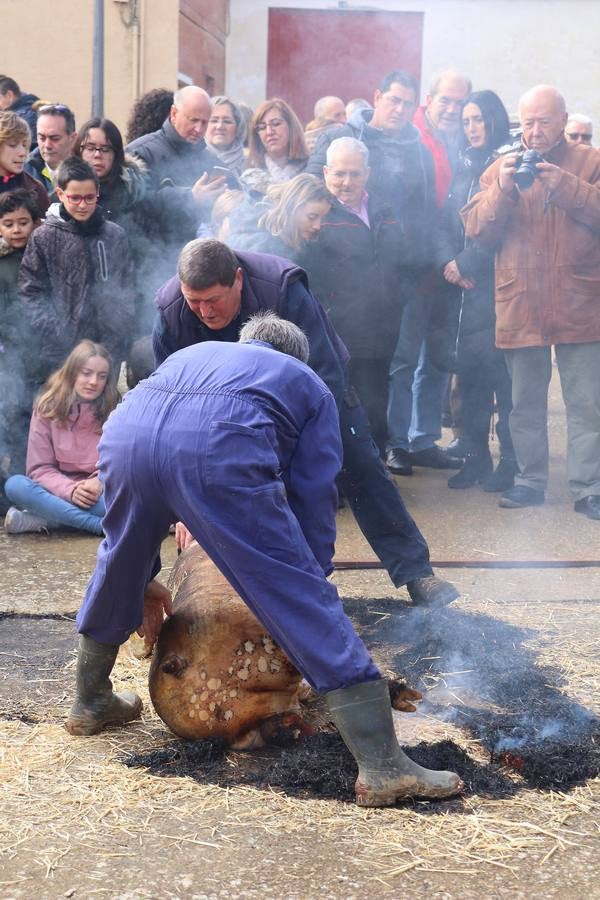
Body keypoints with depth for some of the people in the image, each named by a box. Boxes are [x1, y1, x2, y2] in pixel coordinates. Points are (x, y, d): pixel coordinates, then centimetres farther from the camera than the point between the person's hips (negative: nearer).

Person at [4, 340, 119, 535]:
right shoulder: (48, 408, 0)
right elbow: (40, 469, -4)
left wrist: (99, 483, -25)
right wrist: (71, 490, -23)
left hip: (99, 495, -1)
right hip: (59, 493, 1)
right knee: (15, 485, -30)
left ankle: (44, 519, -29)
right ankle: (101, 524, -36)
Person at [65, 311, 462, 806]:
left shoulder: (191, 354, 43)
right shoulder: (309, 385, 32)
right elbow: (313, 497, 19)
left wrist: (142, 575, 49)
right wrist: (311, 578, 29)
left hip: (125, 429, 5)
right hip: (218, 447, -4)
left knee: (118, 564, 31)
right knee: (304, 599, 1)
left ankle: (91, 701, 50)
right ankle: (383, 766, 0)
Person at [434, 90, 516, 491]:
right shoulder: (464, 167, 18)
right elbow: (446, 222, 14)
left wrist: (466, 264, -11)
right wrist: (447, 262, -3)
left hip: (496, 287, -7)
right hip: (464, 291, 7)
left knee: (499, 372, -8)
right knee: (469, 372, 6)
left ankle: (510, 462, 0)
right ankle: (477, 459, 15)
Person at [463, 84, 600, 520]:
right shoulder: (501, 168, 11)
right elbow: (477, 229, 1)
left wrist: (565, 187, -20)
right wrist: (502, 189, -14)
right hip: (520, 308, 3)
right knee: (525, 403, 12)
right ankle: (531, 480, 24)